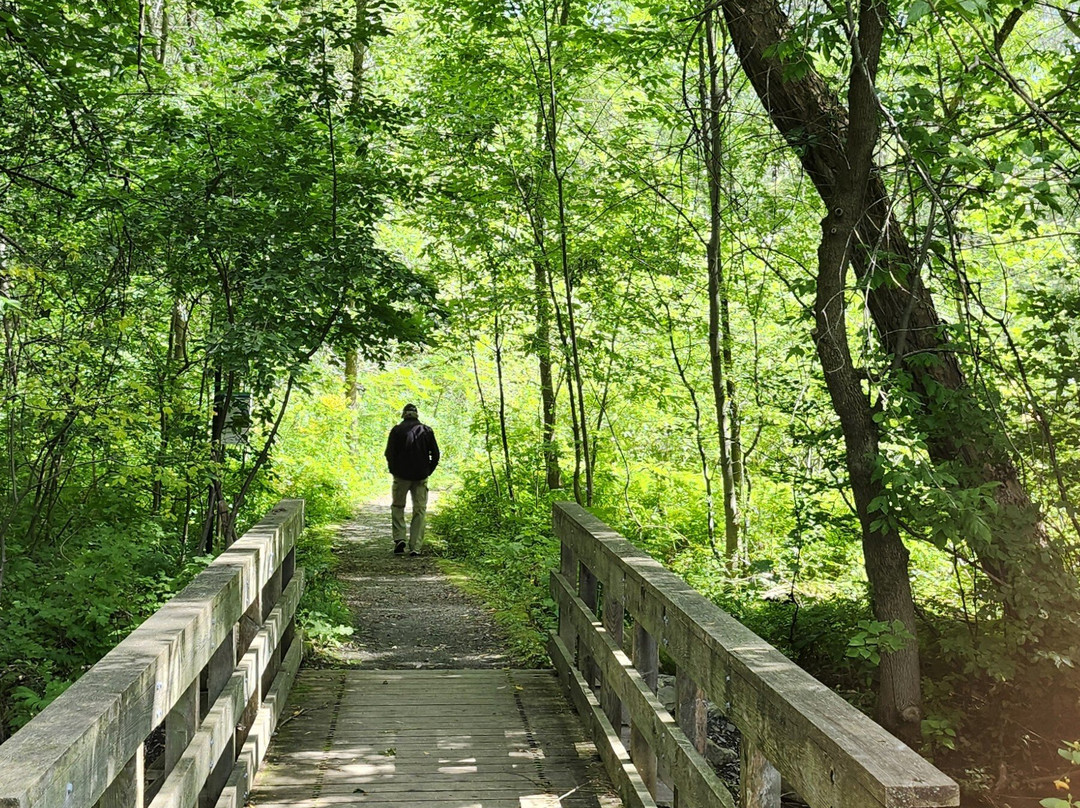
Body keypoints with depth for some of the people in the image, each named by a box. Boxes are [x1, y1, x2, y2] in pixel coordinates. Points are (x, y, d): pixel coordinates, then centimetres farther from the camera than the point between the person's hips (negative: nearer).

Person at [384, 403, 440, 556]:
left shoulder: (397, 430, -1)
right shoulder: (427, 430, 5)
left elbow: (389, 453, -5)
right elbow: (435, 454, 3)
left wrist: (394, 470, 9)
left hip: (401, 476, -1)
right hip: (421, 477, 1)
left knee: (397, 507, 15)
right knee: (420, 510, 5)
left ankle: (399, 538, -3)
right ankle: (415, 547, -1)